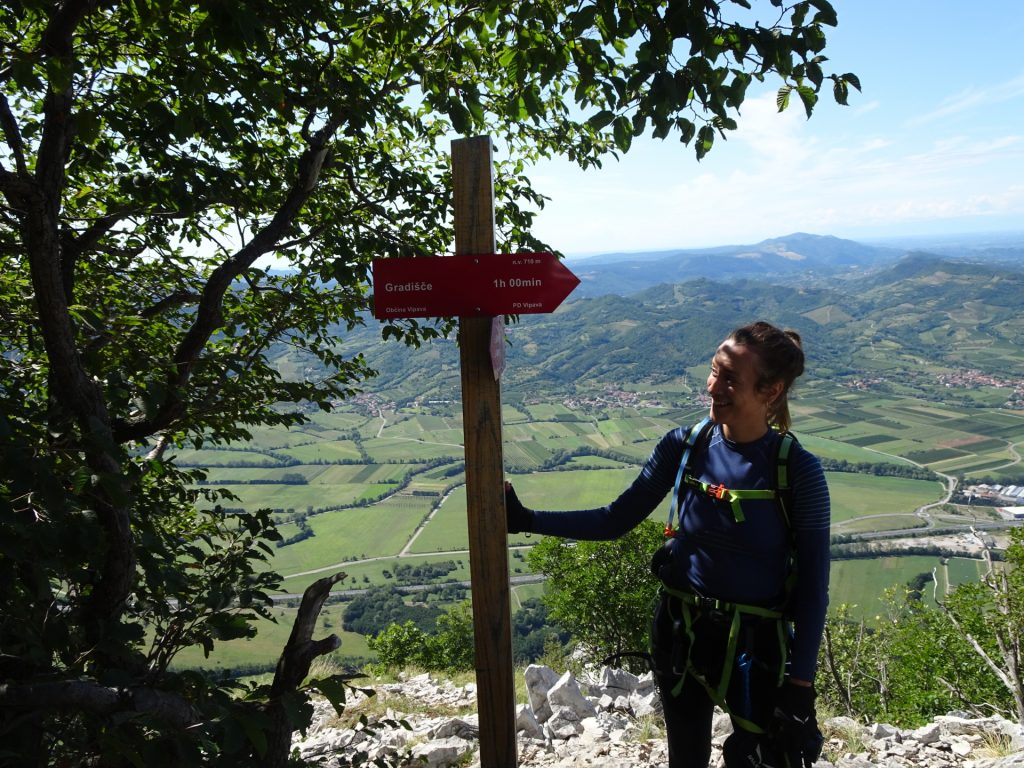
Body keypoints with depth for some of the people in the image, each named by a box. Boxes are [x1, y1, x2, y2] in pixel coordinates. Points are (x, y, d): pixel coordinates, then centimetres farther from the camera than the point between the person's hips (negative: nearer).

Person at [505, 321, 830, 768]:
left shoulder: (798, 470, -17)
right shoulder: (683, 446, -9)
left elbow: (813, 583, -11)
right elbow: (617, 519, -3)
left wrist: (800, 683, -11)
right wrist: (527, 521, -10)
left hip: (757, 645, -3)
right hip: (681, 632, 3)